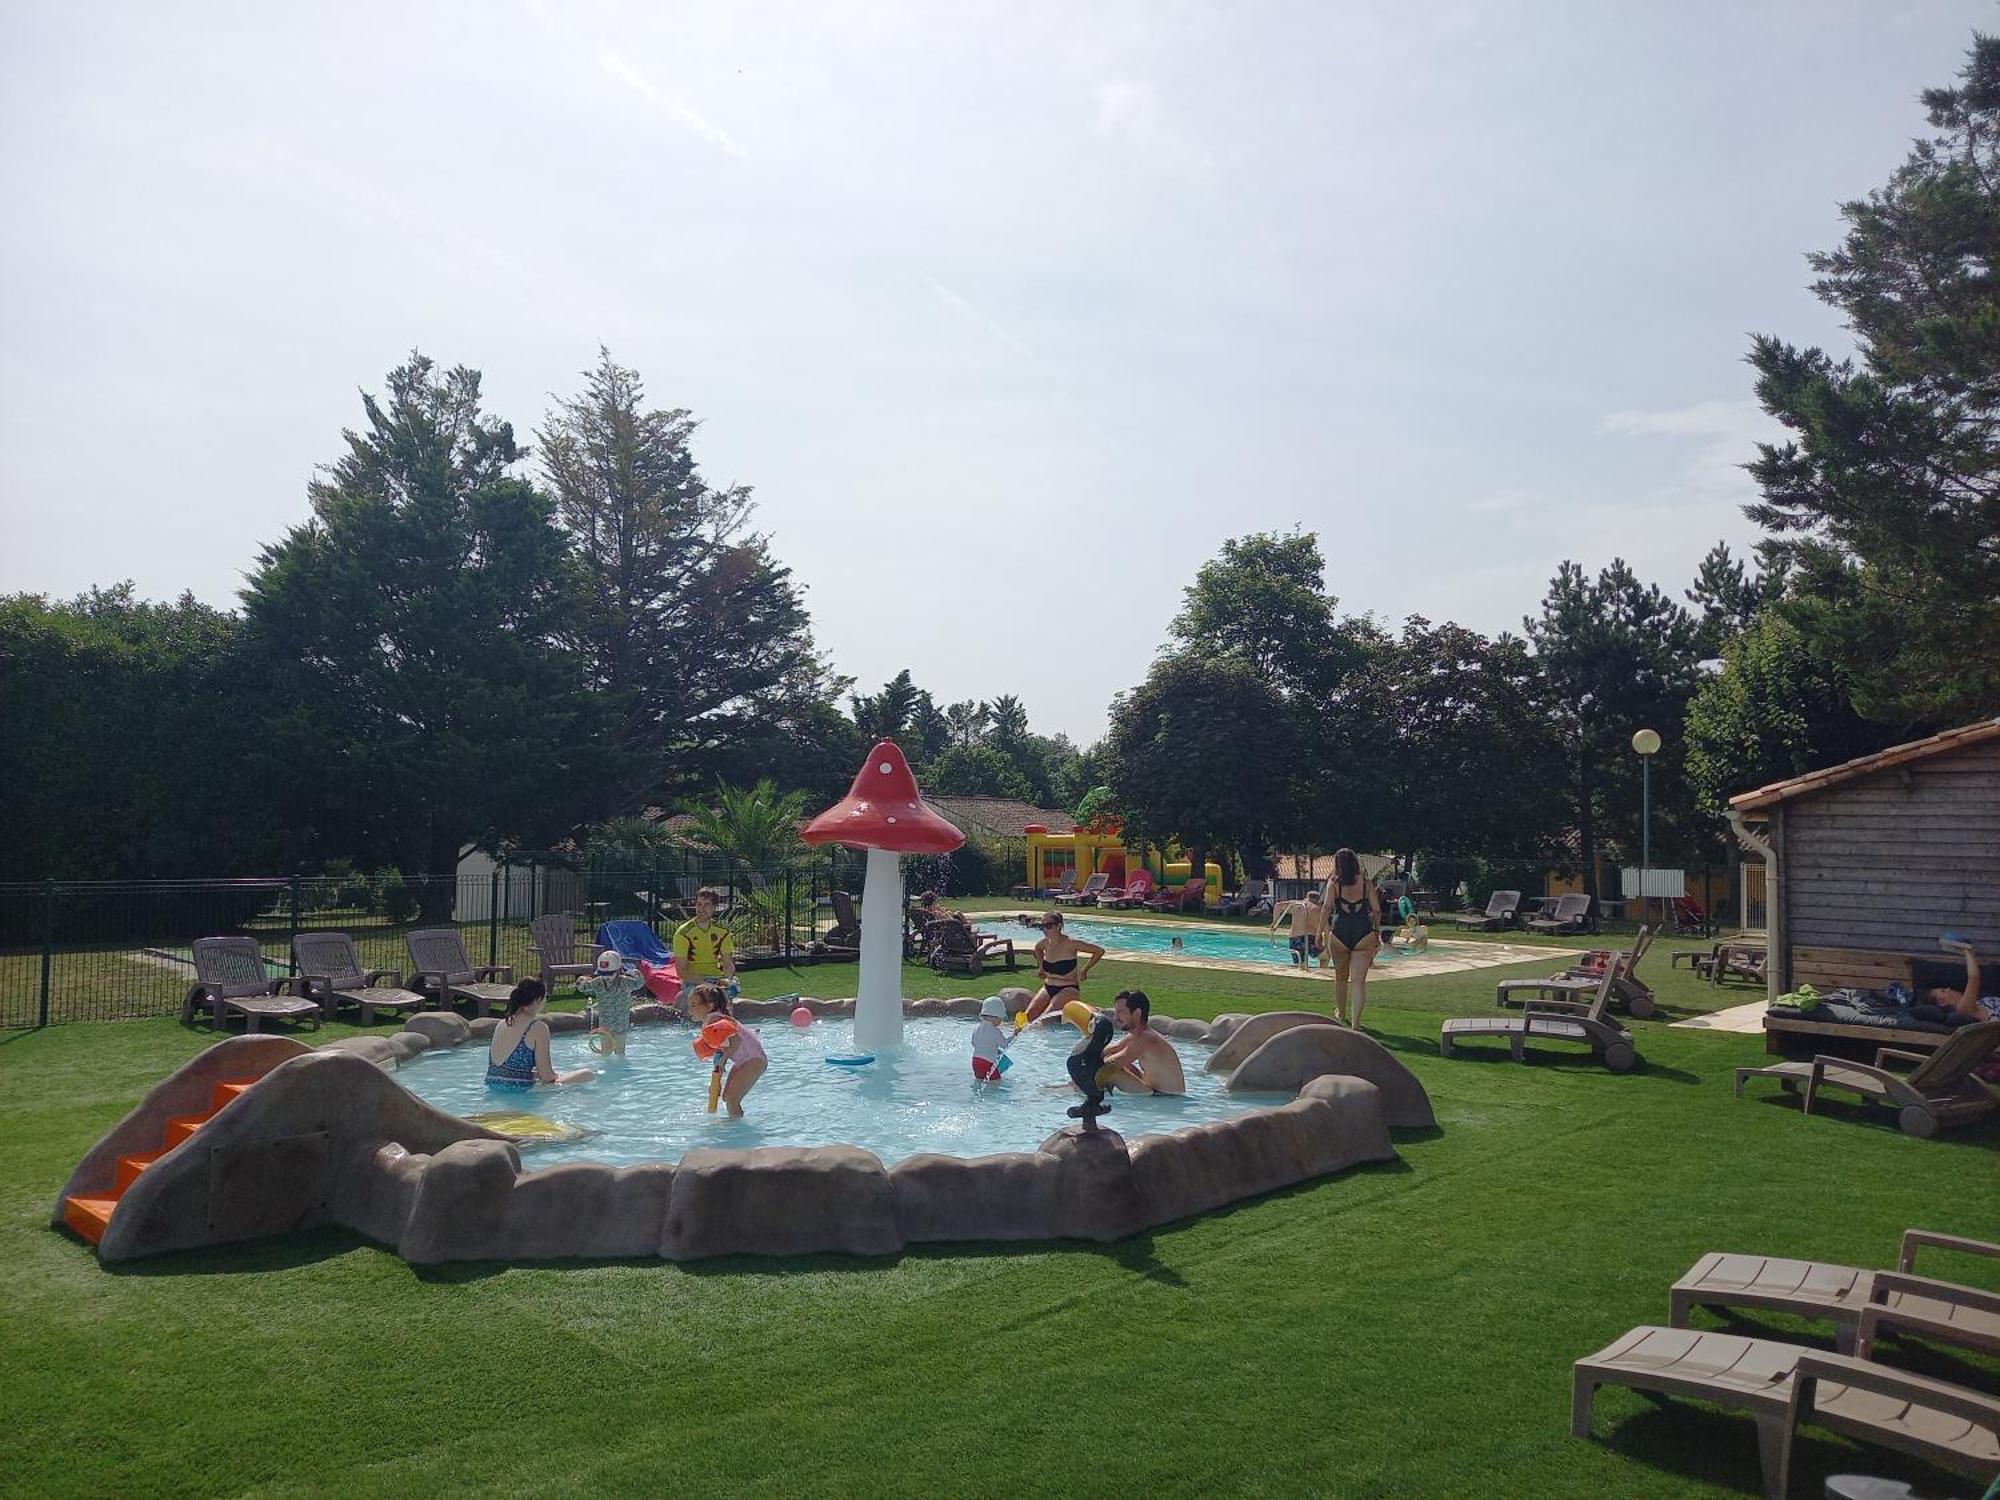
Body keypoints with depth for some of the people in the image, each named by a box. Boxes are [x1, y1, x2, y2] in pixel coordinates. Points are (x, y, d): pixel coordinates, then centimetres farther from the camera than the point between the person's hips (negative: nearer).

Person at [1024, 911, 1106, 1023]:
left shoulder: (1069, 943, -15)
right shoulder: (1045, 943, 3)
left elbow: (1099, 951, -12)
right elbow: (1037, 949, 31)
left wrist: (1084, 970, -7)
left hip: (1068, 989, -6)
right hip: (1048, 988, 6)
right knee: (1028, 1016, -16)